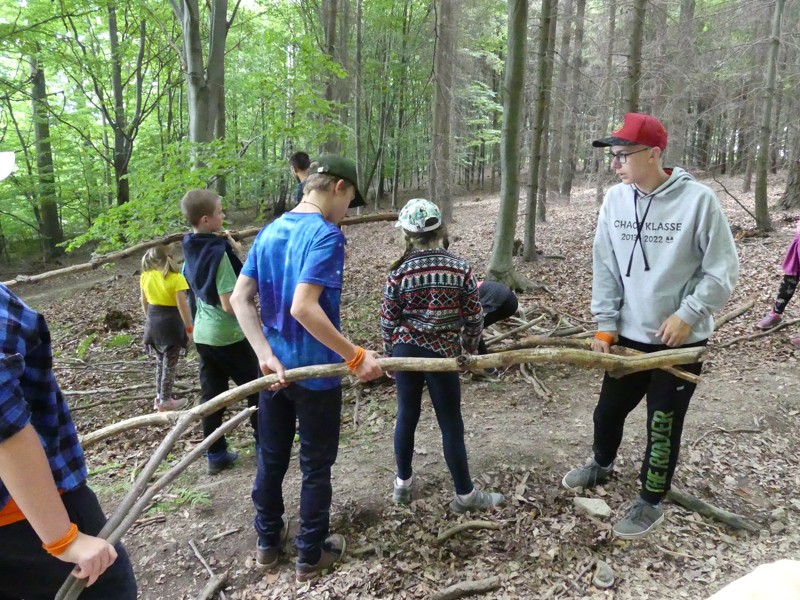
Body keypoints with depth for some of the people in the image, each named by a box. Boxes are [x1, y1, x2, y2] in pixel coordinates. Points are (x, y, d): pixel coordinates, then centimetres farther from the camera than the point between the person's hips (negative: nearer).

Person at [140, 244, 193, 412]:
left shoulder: (145, 276, 0)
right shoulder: (176, 278, -16)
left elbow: (144, 302, 10)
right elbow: (182, 306, -17)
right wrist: (189, 327, -9)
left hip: (153, 322, 6)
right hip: (171, 322, -6)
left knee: (160, 361, 21)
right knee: (170, 363, 7)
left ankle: (160, 396, 29)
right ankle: (165, 401, 14)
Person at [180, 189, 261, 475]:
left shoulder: (191, 248, 3)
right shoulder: (219, 251, -22)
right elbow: (230, 304, -24)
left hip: (203, 333, 7)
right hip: (228, 336, -7)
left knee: (211, 394, 13)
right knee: (256, 390, 9)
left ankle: (216, 454, 22)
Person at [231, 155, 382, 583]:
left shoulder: (268, 232, 5)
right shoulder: (326, 234, -18)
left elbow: (239, 298, -1)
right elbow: (303, 308, -29)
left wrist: (266, 354, -8)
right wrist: (356, 357, -24)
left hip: (275, 368, 7)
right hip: (315, 373, -7)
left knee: (271, 459, 19)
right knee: (316, 467, 10)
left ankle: (268, 542, 37)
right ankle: (310, 556, 26)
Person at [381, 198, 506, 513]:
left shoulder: (400, 272, -8)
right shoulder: (461, 269, -9)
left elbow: (388, 321, -2)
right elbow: (474, 318, -4)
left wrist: (389, 354, 13)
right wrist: (470, 351, 13)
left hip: (406, 350, 2)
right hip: (442, 353, -2)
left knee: (406, 415, 17)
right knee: (451, 424, 7)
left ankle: (402, 483, 31)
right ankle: (465, 494, 20)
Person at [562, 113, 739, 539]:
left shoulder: (698, 200, -15)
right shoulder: (615, 200, -4)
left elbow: (723, 271, -8)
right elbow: (605, 268, 0)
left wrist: (687, 315, -14)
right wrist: (605, 326, -3)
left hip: (680, 338, -4)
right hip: (629, 334, 4)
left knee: (663, 425, 7)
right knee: (609, 409, 18)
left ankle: (650, 502, 28)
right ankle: (601, 465, 46)